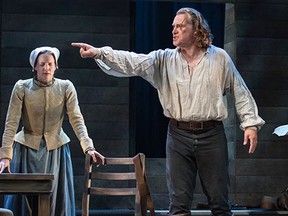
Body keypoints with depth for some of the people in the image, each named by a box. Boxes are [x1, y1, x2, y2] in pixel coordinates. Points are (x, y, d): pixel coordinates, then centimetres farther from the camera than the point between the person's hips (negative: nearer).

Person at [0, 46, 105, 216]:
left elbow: (77, 120, -10)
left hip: (56, 150, 1)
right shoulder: (22, 88, -7)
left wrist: (88, 147, -24)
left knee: (57, 201, 3)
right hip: (27, 149, -1)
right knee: (24, 201, 0)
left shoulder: (66, 88, -5)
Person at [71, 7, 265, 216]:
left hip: (212, 134, -1)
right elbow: (132, 62, -9)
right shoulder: (164, 59, 4)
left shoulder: (220, 57, 2)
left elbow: (240, 92, 6)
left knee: (219, 199, 5)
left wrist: (251, 123, 0)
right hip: (178, 135, 2)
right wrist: (99, 53, -22)